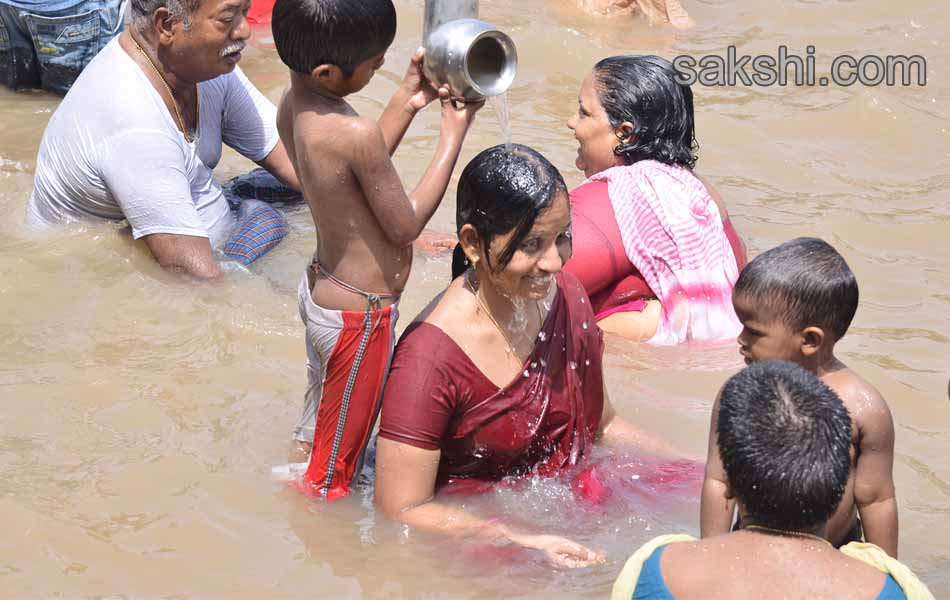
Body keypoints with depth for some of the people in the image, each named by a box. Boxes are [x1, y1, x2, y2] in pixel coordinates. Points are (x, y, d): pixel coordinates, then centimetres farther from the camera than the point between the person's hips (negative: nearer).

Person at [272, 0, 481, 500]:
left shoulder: (293, 105, -4)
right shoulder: (355, 133, -31)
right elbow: (405, 224, -18)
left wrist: (407, 102, 6)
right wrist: (454, 132, -12)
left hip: (320, 290, 9)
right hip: (359, 317, -9)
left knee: (315, 436, 28)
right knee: (333, 467, 10)